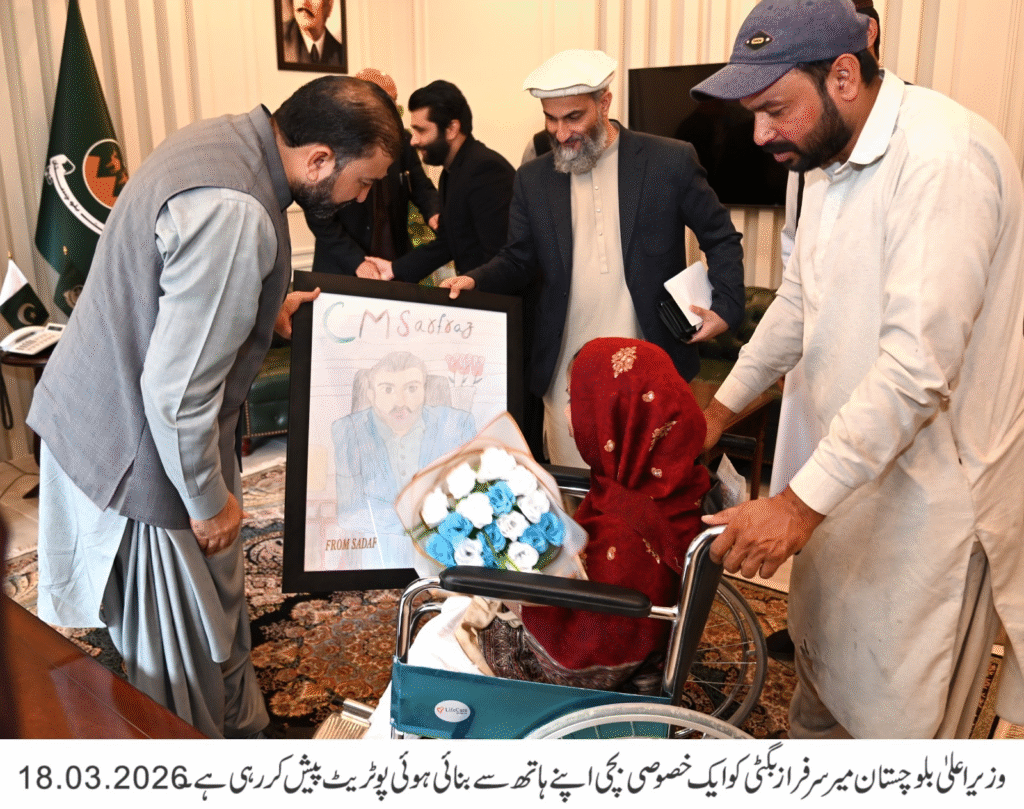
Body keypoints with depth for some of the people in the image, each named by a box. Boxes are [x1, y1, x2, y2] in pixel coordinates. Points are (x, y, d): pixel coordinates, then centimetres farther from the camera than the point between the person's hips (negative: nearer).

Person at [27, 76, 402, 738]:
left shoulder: (224, 138, 0)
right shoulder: (236, 214, -32)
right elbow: (177, 390, -30)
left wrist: (264, 308, 12)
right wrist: (209, 500, -16)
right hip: (145, 457, -10)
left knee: (214, 609, 25)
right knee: (185, 652, 12)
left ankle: (240, 731, 46)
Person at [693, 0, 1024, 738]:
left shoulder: (942, 157, -24)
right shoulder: (833, 159, 7)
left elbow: (919, 366, -30)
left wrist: (801, 505, -29)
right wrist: (721, 410, 17)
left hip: (936, 489, -9)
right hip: (854, 464, 9)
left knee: (902, 717, 7)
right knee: (821, 647, 24)